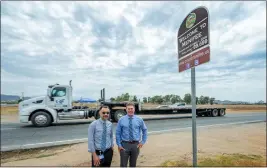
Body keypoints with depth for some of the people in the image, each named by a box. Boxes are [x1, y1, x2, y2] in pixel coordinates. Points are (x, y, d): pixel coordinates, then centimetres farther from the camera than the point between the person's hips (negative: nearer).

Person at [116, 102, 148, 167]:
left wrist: (143, 142, 4)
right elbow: (118, 133, -1)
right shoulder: (121, 120, -5)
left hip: (135, 145, 1)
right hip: (124, 145, -1)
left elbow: (144, 130, 9)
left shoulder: (139, 119, -2)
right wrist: (119, 145, -5)